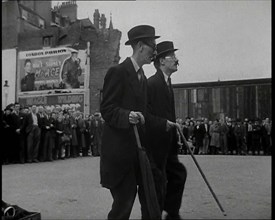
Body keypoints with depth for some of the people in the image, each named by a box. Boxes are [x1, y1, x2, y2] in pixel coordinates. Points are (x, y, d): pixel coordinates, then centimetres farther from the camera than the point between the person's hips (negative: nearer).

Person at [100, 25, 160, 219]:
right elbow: (106, 109, -14)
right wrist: (128, 116, -31)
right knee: (124, 202, -2)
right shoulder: (118, 72, -10)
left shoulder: (143, 77, 17)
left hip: (139, 148, 8)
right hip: (120, 150, -8)